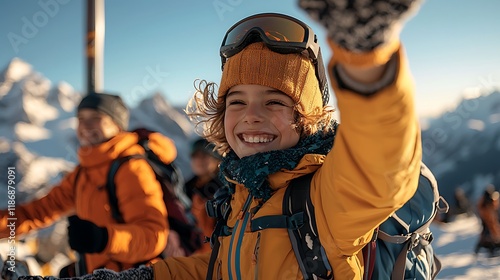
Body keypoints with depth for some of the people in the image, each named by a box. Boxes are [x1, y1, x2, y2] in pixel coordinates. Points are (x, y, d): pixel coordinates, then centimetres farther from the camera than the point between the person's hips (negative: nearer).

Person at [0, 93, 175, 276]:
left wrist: (104, 238, -40)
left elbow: (154, 236, -26)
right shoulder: (84, 171, 9)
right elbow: (45, 209, 11)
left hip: (132, 274, -8)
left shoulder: (132, 169, -18)